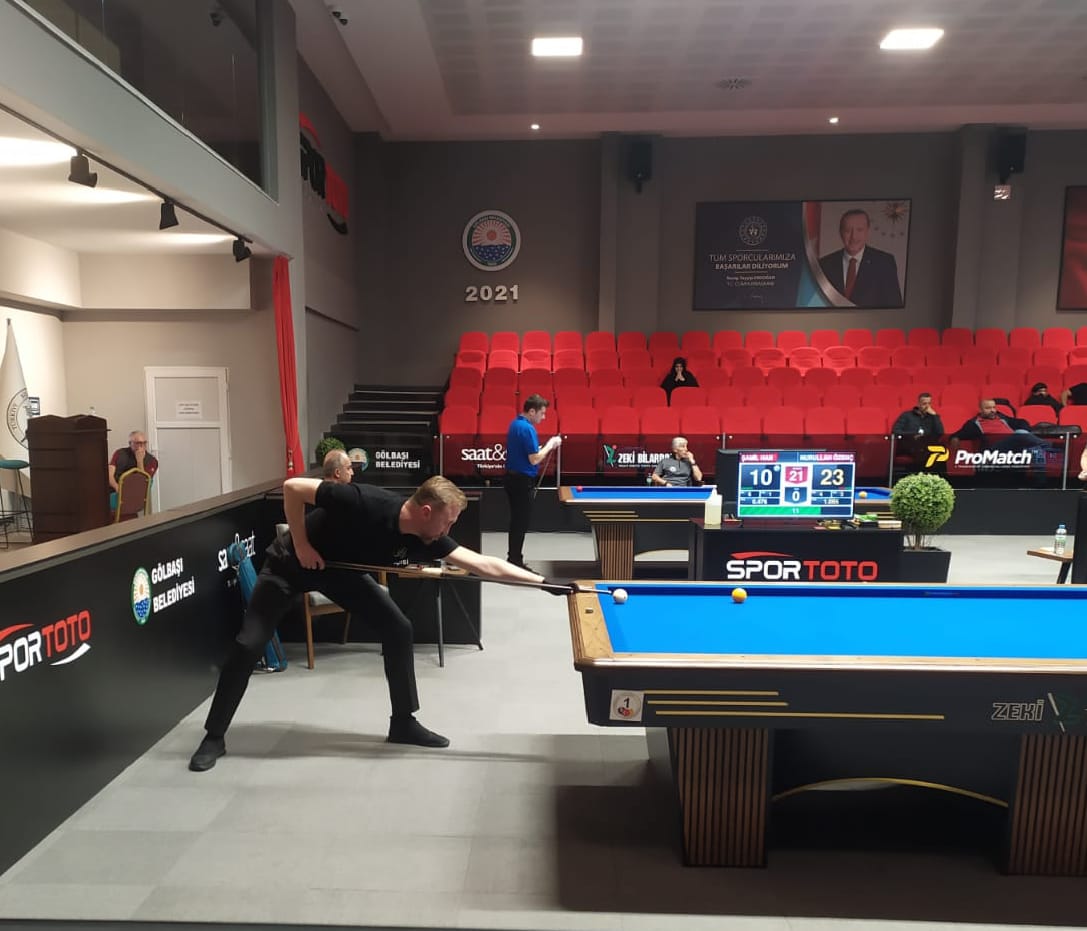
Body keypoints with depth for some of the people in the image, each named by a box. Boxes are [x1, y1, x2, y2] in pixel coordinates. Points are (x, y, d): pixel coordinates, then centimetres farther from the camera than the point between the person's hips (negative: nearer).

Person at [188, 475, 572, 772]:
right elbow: (292, 487, -29)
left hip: (338, 568, 5)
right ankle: (214, 736, 16)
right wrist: (301, 544, -27)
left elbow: (484, 563, -21)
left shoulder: (425, 540, -21)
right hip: (289, 564, -5)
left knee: (398, 627, -5)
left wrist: (542, 580, -25)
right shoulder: (365, 502, -39)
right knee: (248, 644, -4)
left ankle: (403, 722, 8)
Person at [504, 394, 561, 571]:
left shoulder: (515, 424, 11)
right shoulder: (527, 428, -20)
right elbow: (534, 459, -21)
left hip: (512, 477, 10)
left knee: (516, 520, 16)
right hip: (522, 481, -10)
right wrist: (550, 444, -10)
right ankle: (516, 562, 5)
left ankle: (513, 559, 24)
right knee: (522, 522, -1)